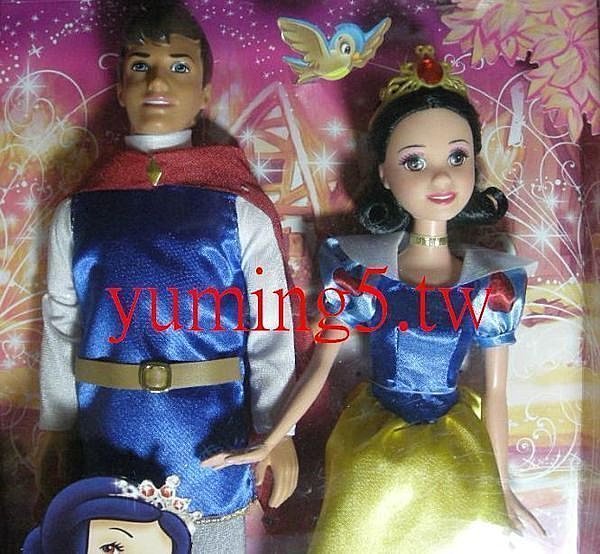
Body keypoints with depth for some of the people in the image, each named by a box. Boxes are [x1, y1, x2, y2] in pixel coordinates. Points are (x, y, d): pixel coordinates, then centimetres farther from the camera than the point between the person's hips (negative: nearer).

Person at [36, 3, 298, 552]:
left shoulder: (241, 213, -7)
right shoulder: (77, 215, 0)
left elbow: (270, 328, -5)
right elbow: (61, 327, 5)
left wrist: (276, 432, -3)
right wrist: (54, 429, 9)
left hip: (212, 444, -1)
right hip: (110, 442, 2)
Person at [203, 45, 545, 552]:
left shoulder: (497, 281, -12)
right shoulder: (356, 269, -14)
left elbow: (496, 390, -3)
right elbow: (321, 363, -5)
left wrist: (502, 485, 5)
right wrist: (268, 445, -4)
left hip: (454, 441, 1)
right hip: (374, 436, 0)